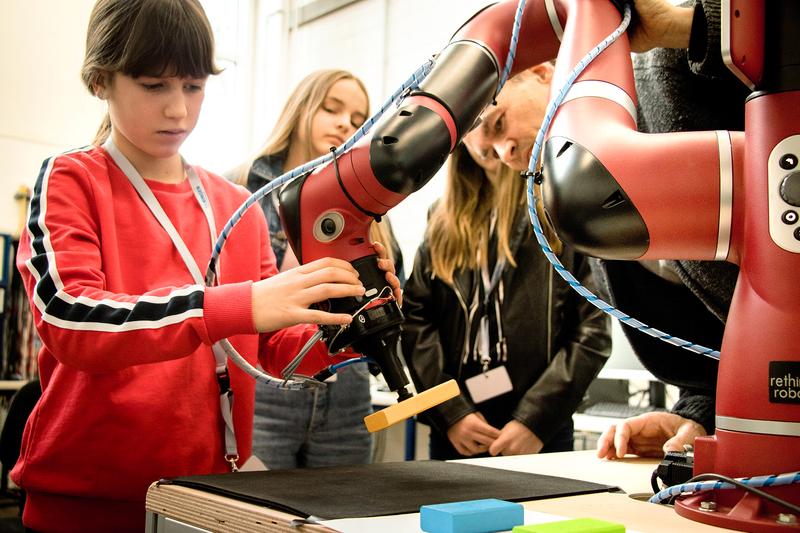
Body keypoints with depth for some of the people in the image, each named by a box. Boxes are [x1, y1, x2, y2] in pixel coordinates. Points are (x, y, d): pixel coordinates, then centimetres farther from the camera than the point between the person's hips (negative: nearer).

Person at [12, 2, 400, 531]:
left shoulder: (239, 207, 7)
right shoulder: (70, 181, -6)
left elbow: (278, 347, 6)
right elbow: (70, 322, -23)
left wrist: (342, 333, -16)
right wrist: (242, 305, -33)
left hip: (207, 487, 4)